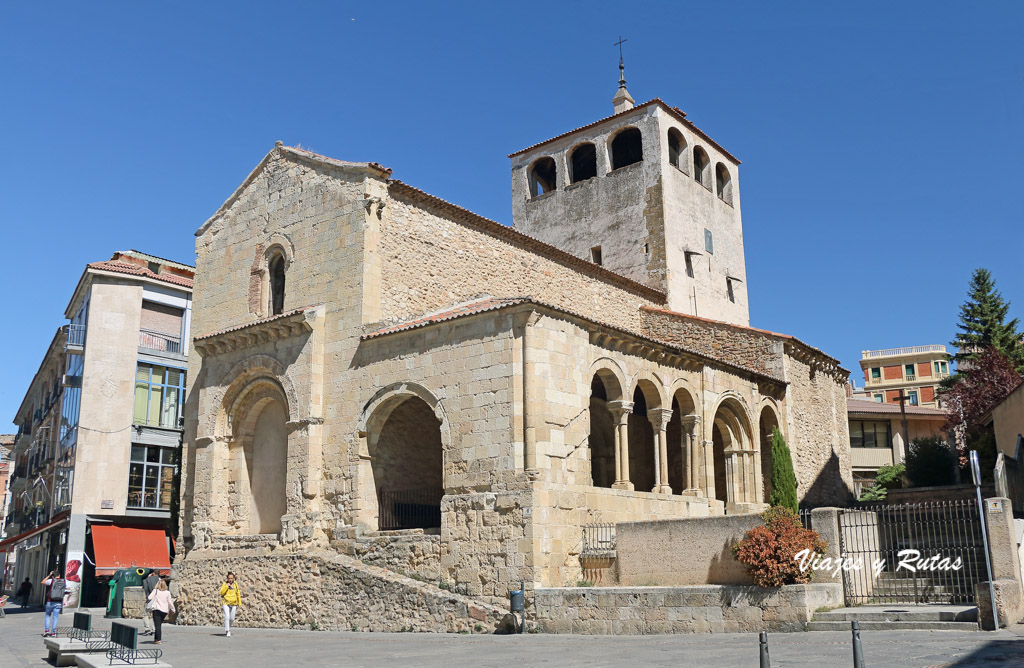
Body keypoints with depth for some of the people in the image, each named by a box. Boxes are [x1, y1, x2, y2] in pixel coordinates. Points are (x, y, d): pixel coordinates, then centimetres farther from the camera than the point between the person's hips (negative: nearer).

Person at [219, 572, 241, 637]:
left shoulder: (235, 584, 2)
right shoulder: (224, 584, -4)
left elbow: (238, 594, 9)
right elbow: (221, 593, -12)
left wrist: (239, 604, 11)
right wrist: (226, 586, -19)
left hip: (233, 603, 3)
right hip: (226, 603, -2)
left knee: (232, 619, 7)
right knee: (227, 617, -16)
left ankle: (228, 628, 34)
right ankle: (227, 631, -10)